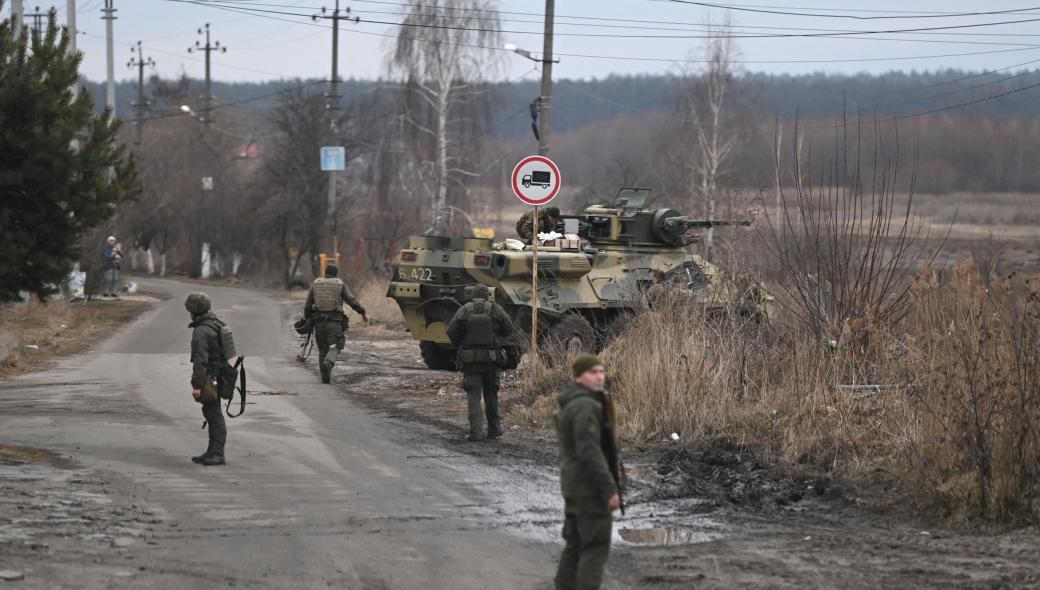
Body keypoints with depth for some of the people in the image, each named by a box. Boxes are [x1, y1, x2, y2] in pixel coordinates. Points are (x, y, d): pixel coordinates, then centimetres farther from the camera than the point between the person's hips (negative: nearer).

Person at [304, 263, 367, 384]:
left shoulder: (315, 284, 7)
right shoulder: (340, 285, 0)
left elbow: (308, 304, 8)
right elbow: (352, 301, -7)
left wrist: (307, 318, 17)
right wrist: (363, 312, 2)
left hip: (319, 321, 3)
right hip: (335, 321, -3)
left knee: (322, 349, 12)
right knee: (334, 348, -1)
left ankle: (325, 377, 8)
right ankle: (328, 363, -32)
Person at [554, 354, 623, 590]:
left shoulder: (569, 404, 12)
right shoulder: (585, 406, -20)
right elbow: (590, 452, -26)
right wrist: (609, 489, -24)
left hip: (572, 483, 10)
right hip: (591, 487, -10)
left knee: (575, 545, 14)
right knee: (596, 547, -7)